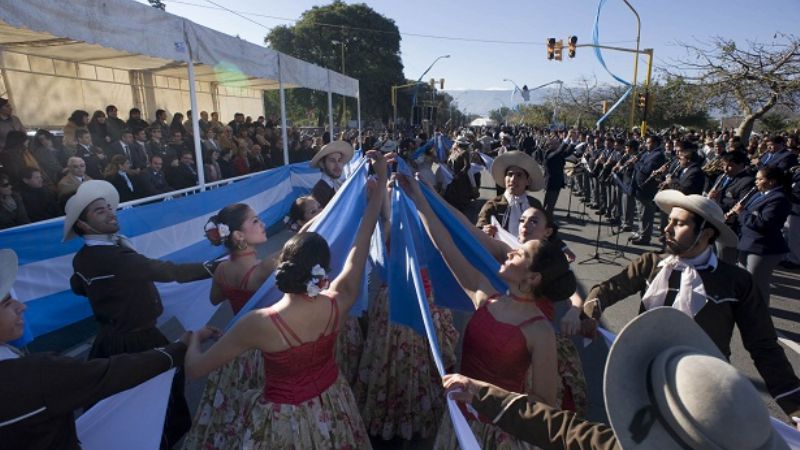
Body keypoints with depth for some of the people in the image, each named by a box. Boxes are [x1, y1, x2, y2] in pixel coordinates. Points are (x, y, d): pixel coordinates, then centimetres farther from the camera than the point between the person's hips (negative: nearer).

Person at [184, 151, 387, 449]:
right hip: (331, 409, 4)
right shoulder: (338, 303, -23)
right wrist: (381, 181, -6)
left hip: (284, 421, -3)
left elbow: (195, 368, -19)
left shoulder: (259, 324, -32)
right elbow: (362, 242, -12)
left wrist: (193, 339, 4)